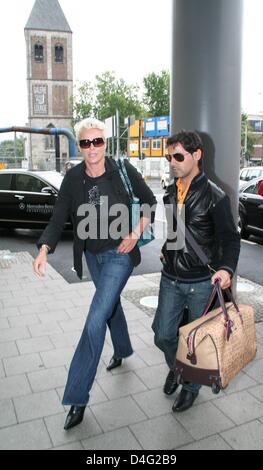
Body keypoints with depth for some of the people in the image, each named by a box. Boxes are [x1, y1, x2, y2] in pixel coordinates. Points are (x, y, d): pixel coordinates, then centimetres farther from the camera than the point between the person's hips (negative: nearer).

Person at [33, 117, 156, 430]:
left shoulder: (123, 170, -14)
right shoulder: (73, 178, -7)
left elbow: (149, 201, -1)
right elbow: (58, 219, -10)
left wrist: (136, 233, -11)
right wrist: (44, 249, -26)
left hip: (119, 254, -4)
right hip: (92, 254, 5)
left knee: (95, 321, -12)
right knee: (111, 303, 26)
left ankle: (77, 397, -1)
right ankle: (122, 351, 54)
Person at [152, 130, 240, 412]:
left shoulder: (214, 196, -13)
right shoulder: (170, 193, 6)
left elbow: (230, 238, -12)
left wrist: (226, 267, -27)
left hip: (202, 283, -5)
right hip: (170, 279, 5)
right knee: (163, 336, 10)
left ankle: (191, 385, 36)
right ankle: (176, 367, 42)